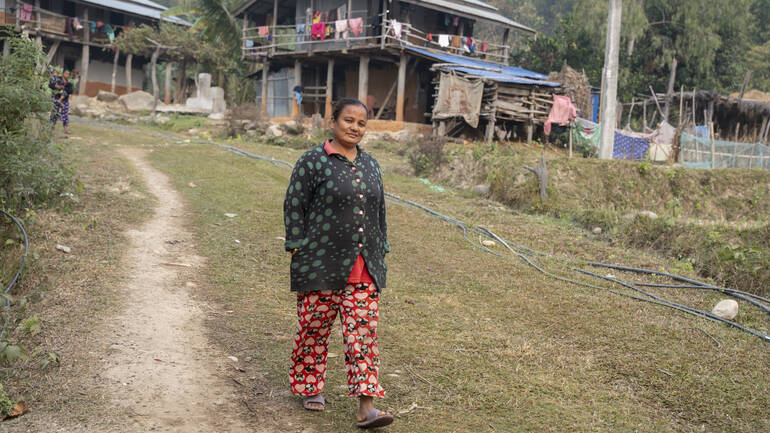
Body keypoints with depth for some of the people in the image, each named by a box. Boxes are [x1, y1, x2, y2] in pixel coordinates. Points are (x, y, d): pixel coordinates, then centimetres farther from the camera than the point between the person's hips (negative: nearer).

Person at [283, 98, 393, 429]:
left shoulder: (370, 166, 13)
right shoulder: (312, 162, -4)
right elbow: (294, 207, -6)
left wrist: (380, 254, 15)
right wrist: (298, 251, -11)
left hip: (363, 269, 4)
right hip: (321, 263, -4)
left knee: (363, 331, -1)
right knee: (315, 328, 7)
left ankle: (366, 407, -2)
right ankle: (309, 387, 29)